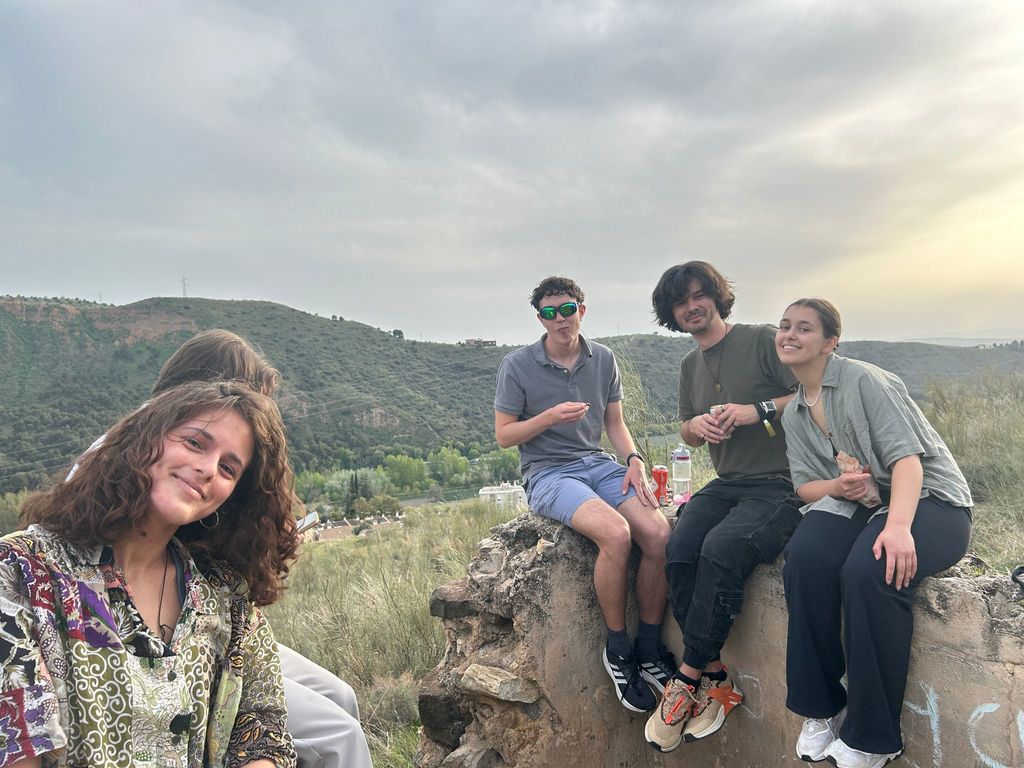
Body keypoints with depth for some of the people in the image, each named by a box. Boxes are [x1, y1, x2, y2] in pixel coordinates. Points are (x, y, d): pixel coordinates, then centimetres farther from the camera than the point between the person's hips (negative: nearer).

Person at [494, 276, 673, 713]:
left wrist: (633, 459, -5)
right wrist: (550, 417, -17)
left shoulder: (603, 360, 9)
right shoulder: (517, 366, -3)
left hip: (599, 464, 5)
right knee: (616, 532, -32)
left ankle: (649, 649, -3)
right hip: (548, 474, -4)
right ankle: (617, 649, -10)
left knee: (659, 532, -22)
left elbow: (614, 423, 15)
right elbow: (503, 435, -1)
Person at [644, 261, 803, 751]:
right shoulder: (690, 366, 18)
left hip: (778, 485, -5)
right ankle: (717, 678, -12)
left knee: (721, 549, -32)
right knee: (679, 551, -23)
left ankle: (689, 678, -17)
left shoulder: (761, 340, -2)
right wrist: (695, 424, 3)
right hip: (725, 485, 6)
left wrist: (760, 409, -18)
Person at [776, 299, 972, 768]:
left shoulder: (862, 379, -9)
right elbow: (804, 485, 10)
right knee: (804, 558, -28)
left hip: (926, 498, -5)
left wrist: (898, 525, -33)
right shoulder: (793, 415, 13)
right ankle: (820, 709, -12)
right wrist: (837, 487, -14)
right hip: (857, 502, 5)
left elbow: (907, 457, -18)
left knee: (867, 571, -35)